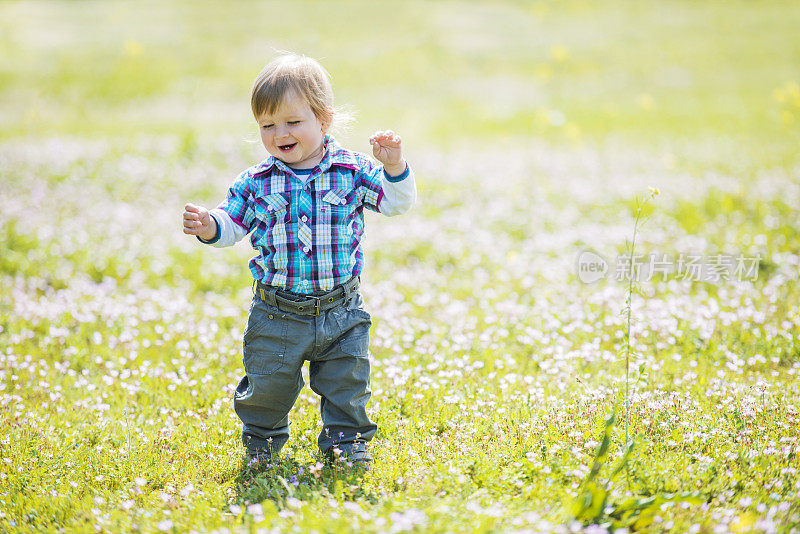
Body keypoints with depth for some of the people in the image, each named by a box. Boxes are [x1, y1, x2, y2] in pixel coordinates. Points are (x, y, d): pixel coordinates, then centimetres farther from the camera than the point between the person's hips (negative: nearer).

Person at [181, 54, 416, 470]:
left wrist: (394, 167, -22)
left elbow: (396, 203, -4)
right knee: (268, 384, 6)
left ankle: (345, 441, 27)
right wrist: (210, 226, -20)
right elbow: (232, 224, 2)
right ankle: (262, 438, 32)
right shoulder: (256, 182, -1)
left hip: (340, 313, 0)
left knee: (345, 383, 7)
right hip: (277, 312, 0)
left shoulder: (353, 171, -3)